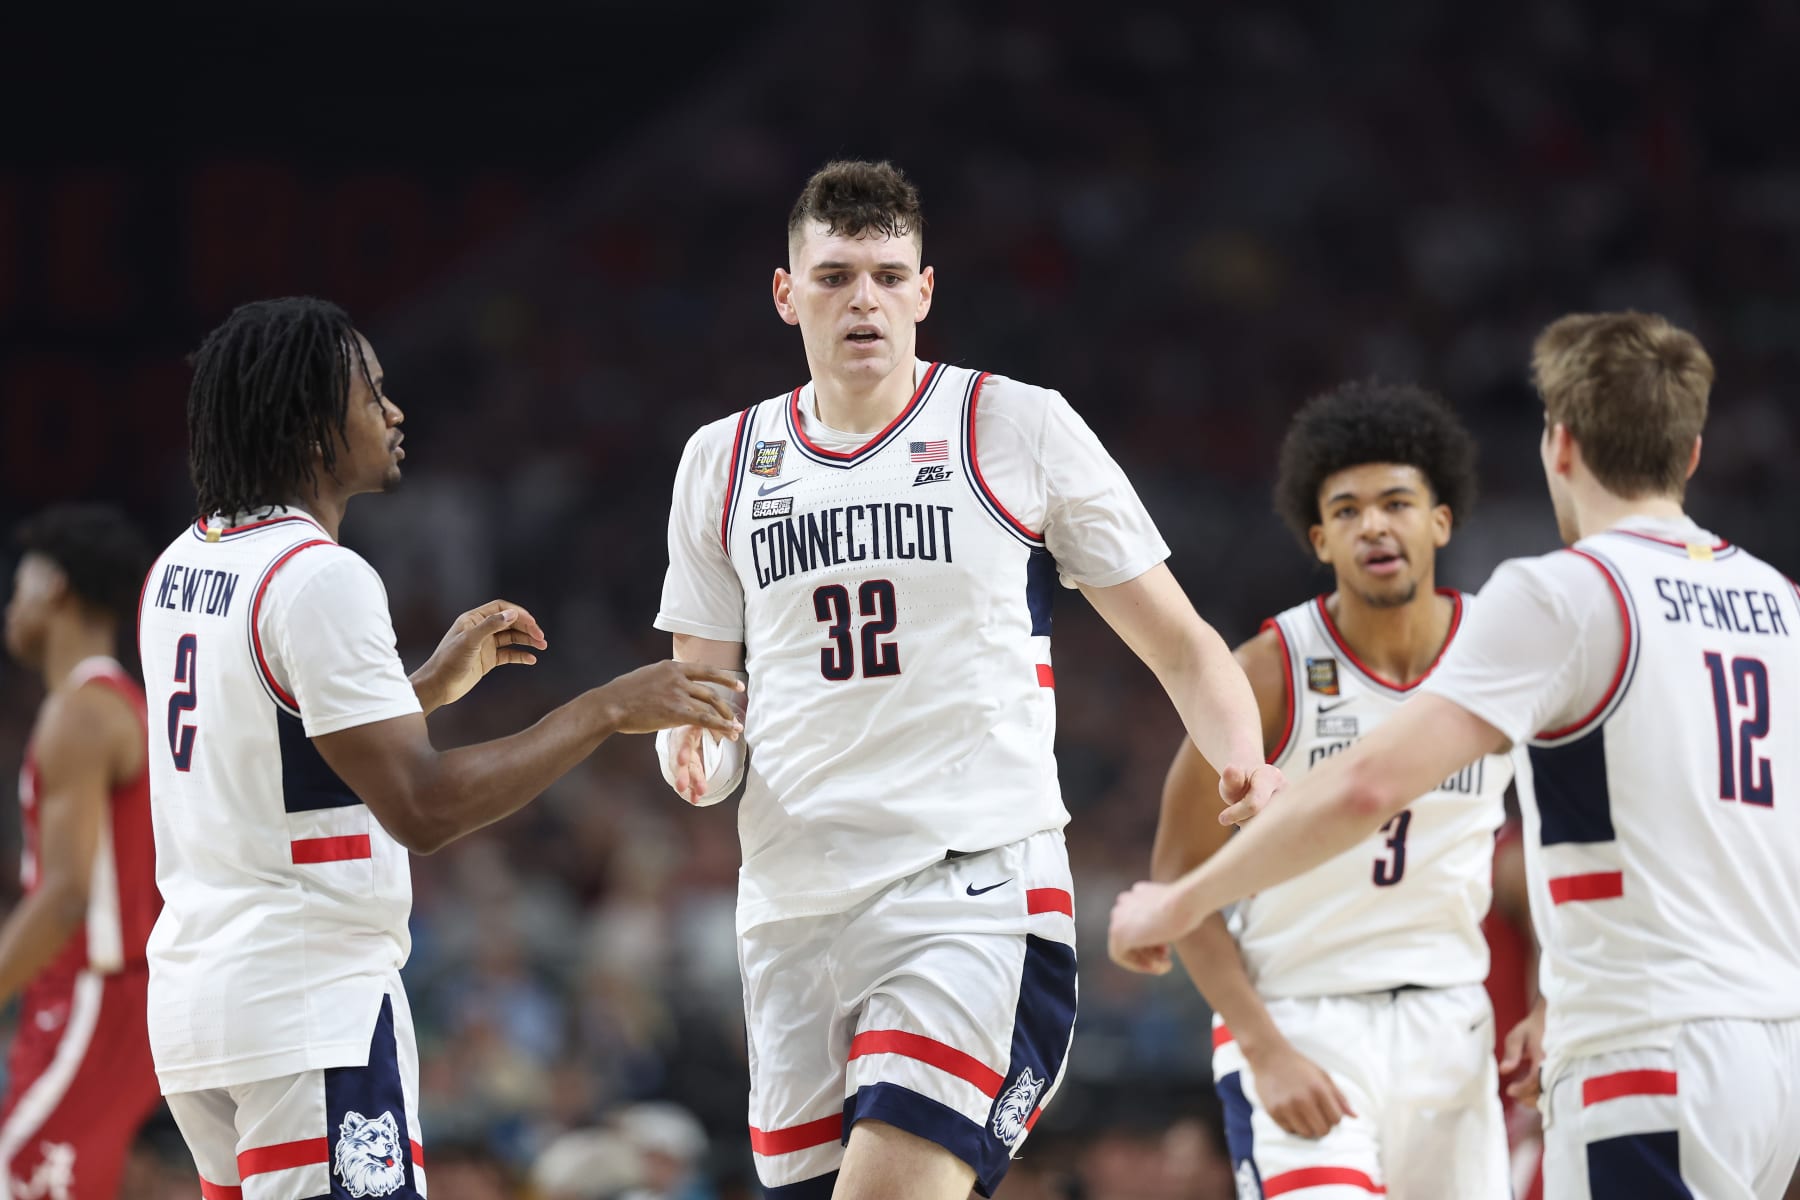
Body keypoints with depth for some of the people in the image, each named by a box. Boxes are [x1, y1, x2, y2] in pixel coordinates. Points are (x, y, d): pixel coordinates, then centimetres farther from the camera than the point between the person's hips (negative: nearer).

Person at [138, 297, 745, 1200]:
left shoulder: (179, 567, 13)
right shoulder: (320, 579, -15)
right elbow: (421, 808, -20)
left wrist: (431, 687, 25)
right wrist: (608, 711, -15)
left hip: (193, 984, 9)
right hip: (310, 1004, -9)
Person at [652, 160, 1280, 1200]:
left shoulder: (1020, 428, 3)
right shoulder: (724, 462, 13)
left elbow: (1183, 650, 6)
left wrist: (1246, 767, -14)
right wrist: (698, 754, -4)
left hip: (975, 889, -5)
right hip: (793, 908, 5)